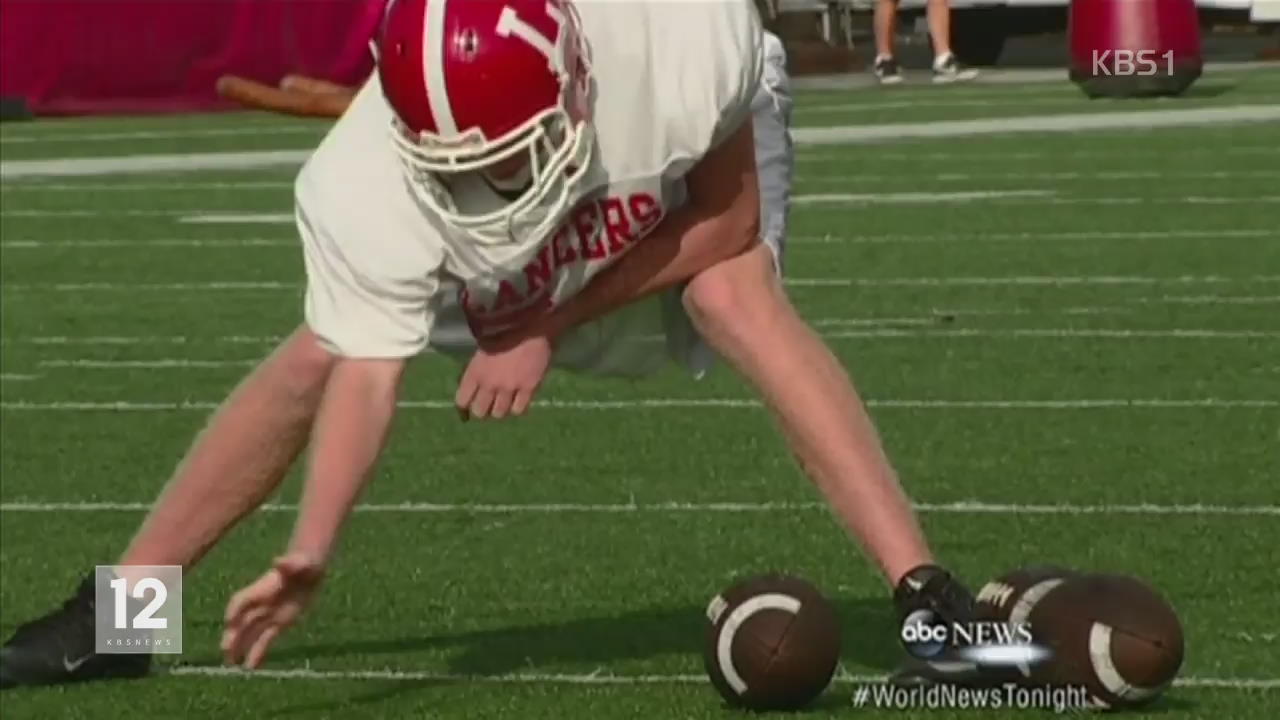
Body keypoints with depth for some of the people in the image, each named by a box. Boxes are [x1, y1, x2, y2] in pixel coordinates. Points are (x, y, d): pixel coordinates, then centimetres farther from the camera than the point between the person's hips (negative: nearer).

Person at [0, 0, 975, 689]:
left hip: (684, 186, -2)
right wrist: (311, 552, -52)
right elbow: (364, 378, -36)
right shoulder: (369, 190, -41)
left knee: (740, 296, -32)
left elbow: (730, 223, -27)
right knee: (320, 355, -7)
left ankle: (927, 594, -35)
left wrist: (548, 330, -31)